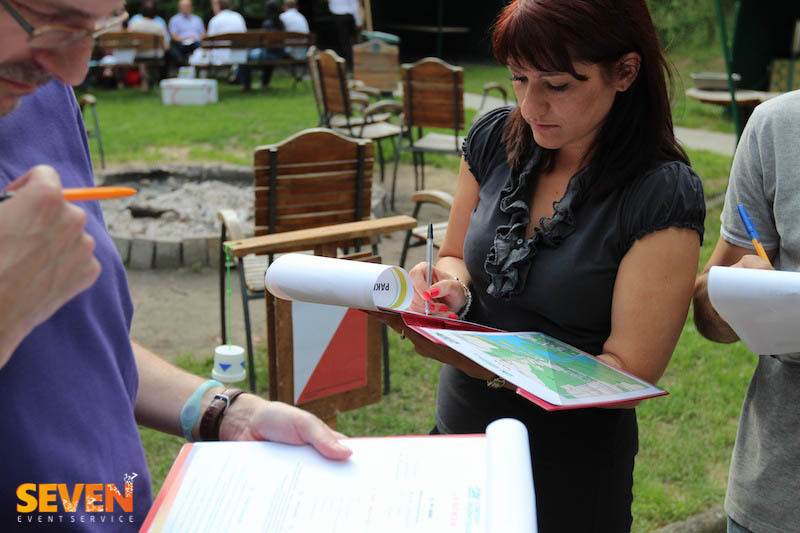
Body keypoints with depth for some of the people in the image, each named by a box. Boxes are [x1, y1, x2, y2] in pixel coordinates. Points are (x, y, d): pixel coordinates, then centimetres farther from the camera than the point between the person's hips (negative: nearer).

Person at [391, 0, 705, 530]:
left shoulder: (664, 196, -20)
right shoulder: (495, 138, -5)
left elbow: (629, 372, -21)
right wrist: (451, 288, -17)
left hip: (572, 466, -5)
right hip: (460, 427, 5)